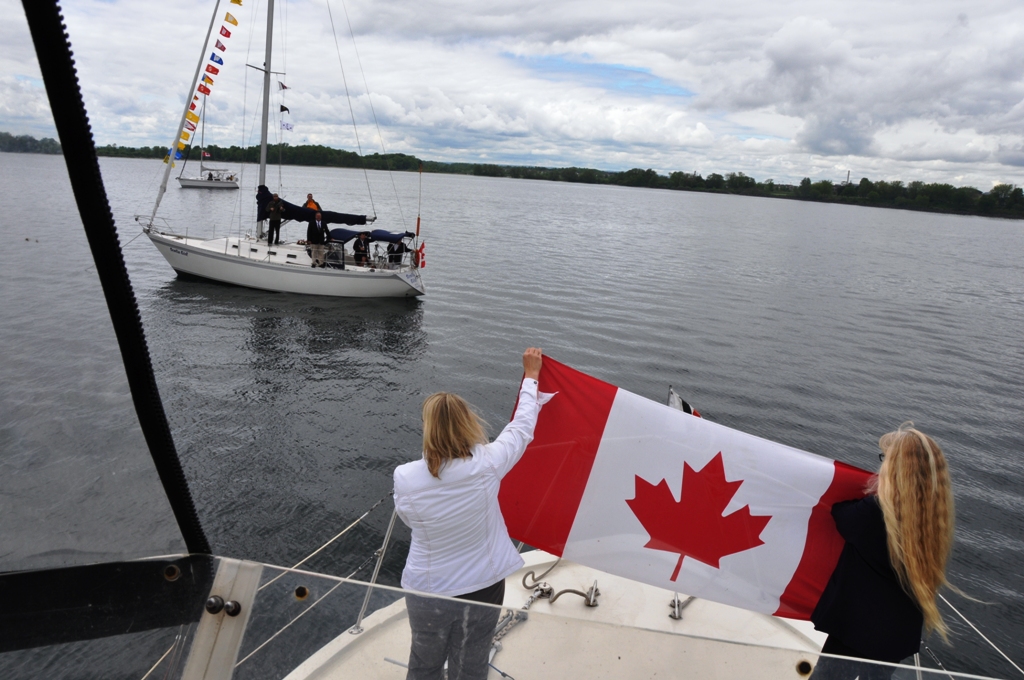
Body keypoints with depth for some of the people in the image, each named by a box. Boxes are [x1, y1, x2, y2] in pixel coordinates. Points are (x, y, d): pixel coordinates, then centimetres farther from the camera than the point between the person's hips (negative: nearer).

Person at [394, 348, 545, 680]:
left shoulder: (405, 477, -22)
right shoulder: (486, 465, -22)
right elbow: (522, 428, -6)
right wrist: (531, 375, 8)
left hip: (427, 592, 0)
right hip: (483, 588, 0)